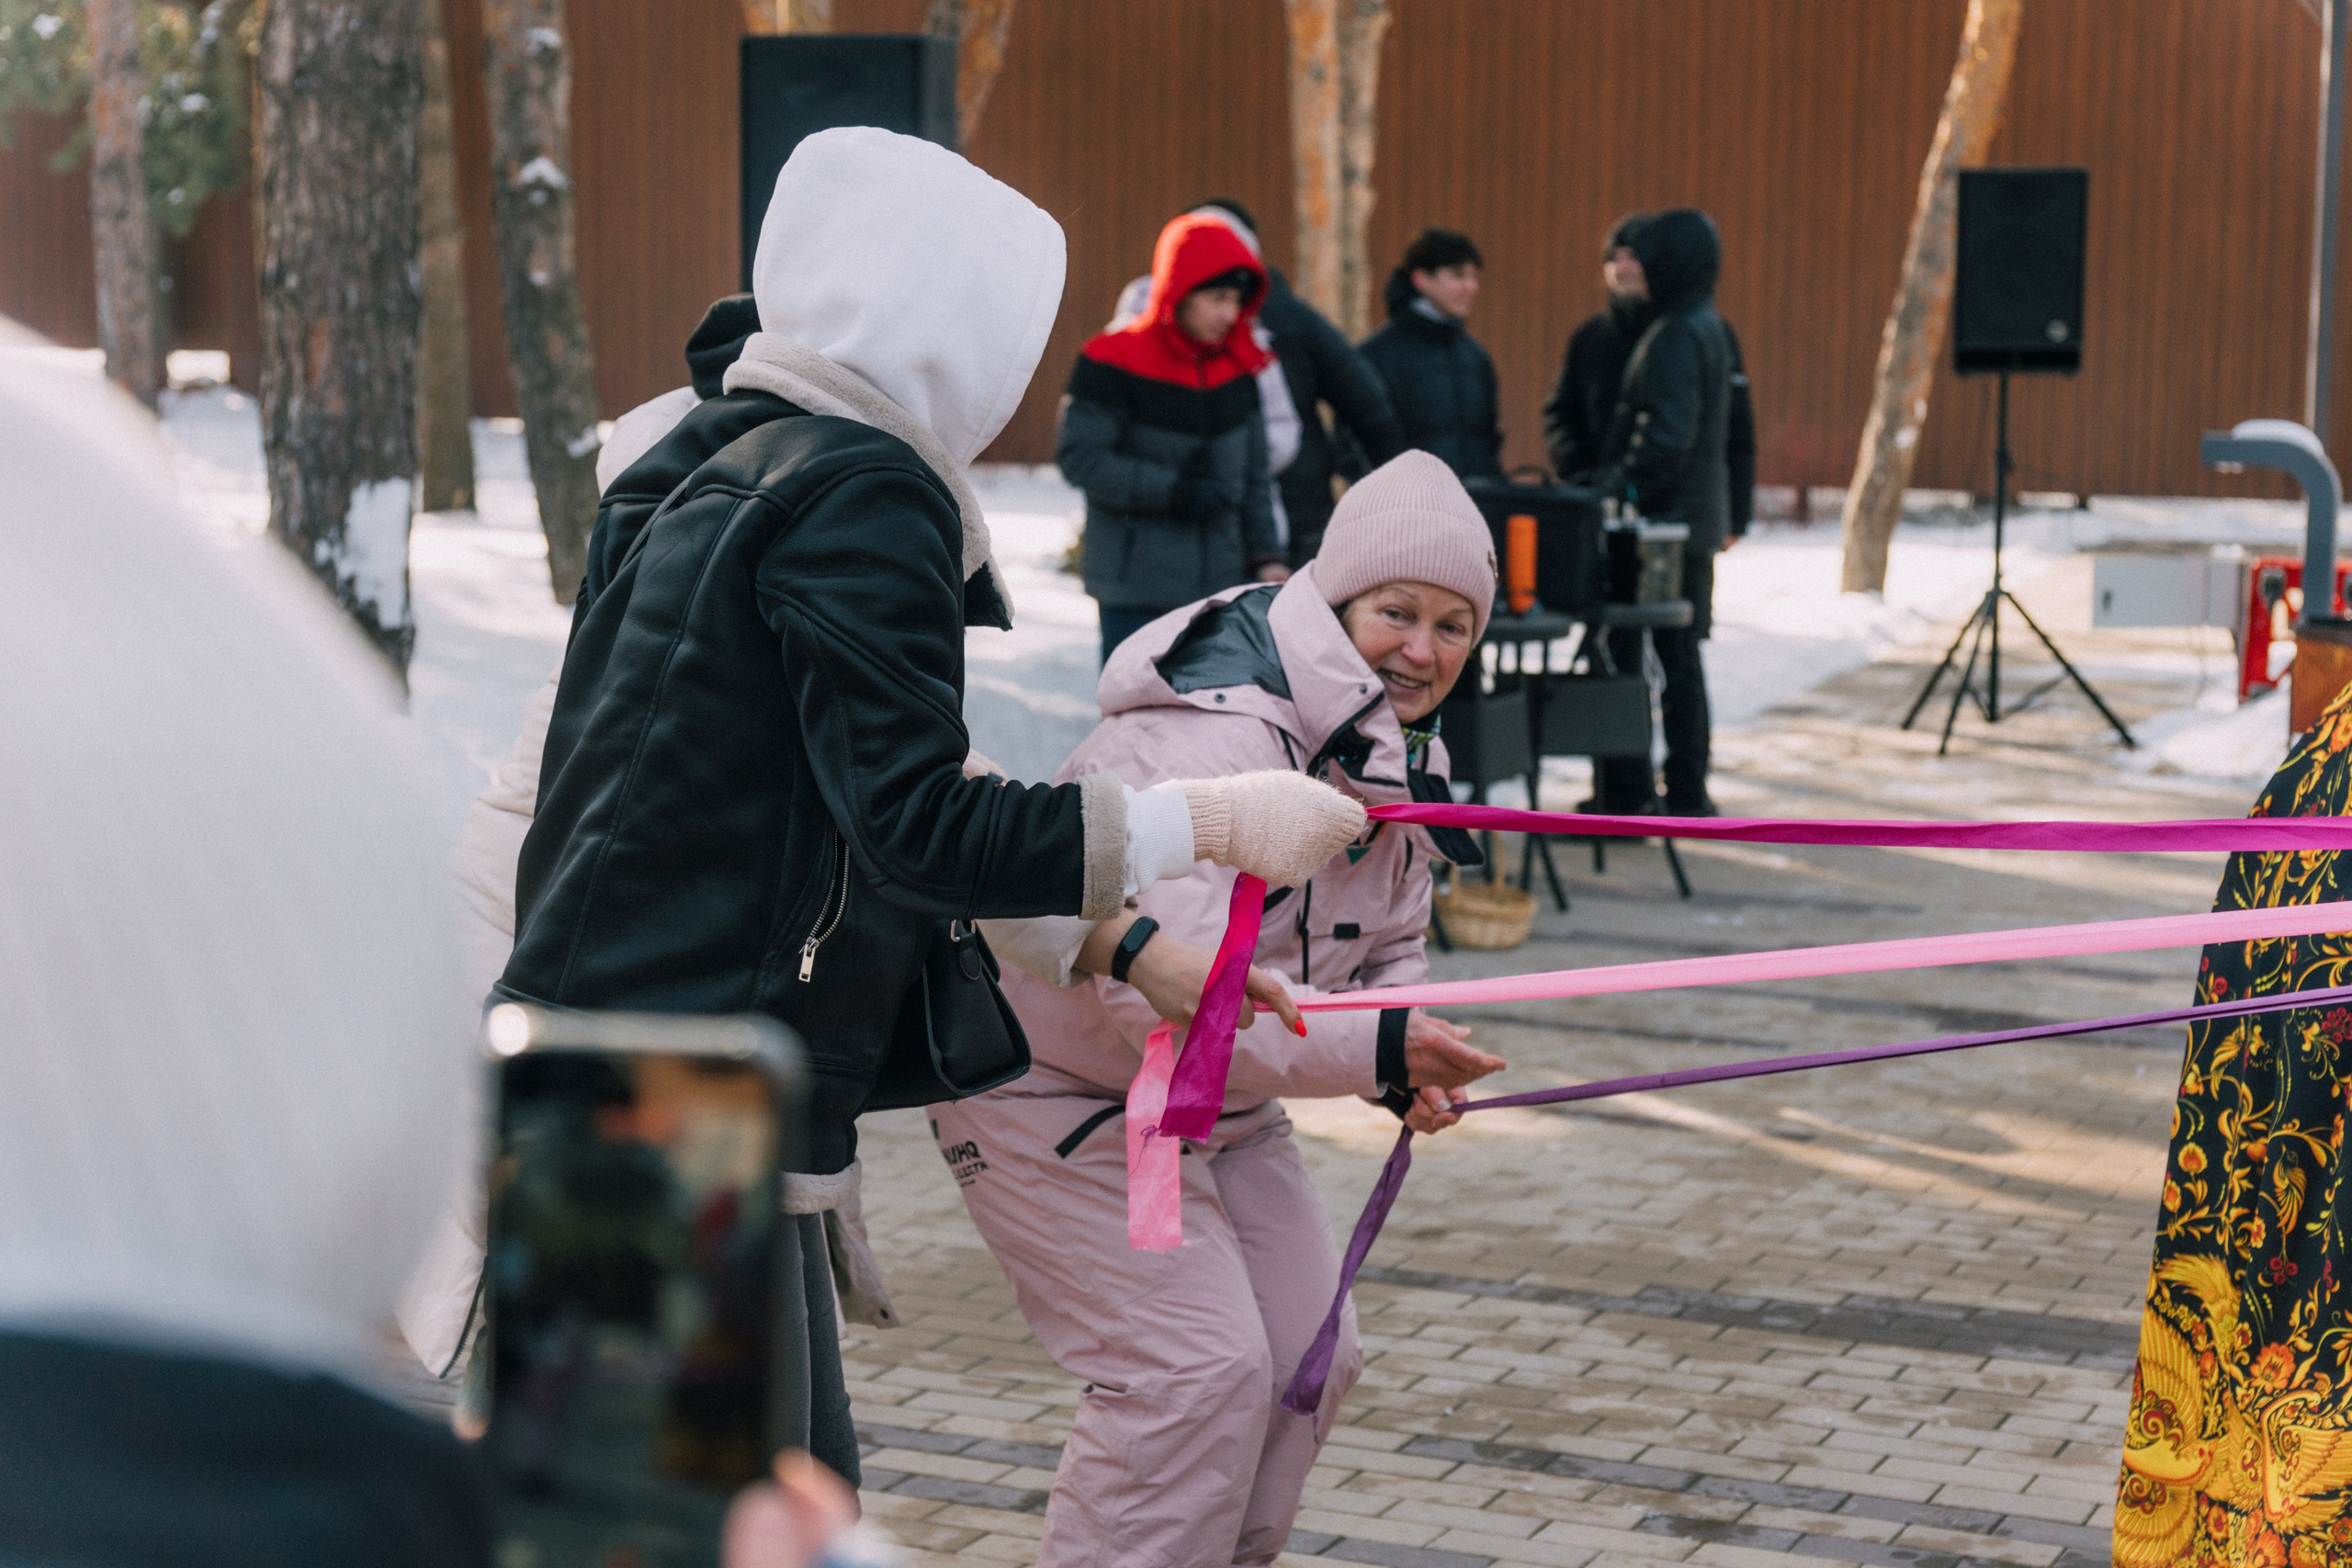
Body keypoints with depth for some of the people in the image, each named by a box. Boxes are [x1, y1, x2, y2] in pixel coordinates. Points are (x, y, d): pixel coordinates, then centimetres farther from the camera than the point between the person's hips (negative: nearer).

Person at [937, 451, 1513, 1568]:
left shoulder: (1396, 753, 1)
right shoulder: (1210, 745, -31)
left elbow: (1386, 948, 9)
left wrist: (1409, 1060, -14)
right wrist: (1375, 1049, -37)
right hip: (1054, 1088, -9)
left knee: (1308, 1353, 7)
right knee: (1196, 1368, -18)